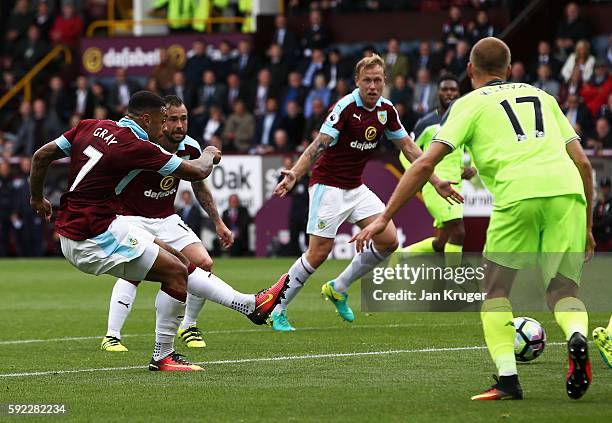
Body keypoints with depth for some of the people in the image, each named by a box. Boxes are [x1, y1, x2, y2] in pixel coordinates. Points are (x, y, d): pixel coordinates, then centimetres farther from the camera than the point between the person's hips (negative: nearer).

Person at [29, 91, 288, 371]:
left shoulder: (91, 127, 5)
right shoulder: (136, 146, -17)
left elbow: (42, 155, 8)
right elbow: (197, 172, -9)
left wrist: (37, 198, 22)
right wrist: (210, 155, 13)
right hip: (93, 238, -9)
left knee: (174, 259, 14)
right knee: (175, 271, -4)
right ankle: (162, 356, 3)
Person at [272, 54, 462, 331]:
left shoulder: (386, 110, 0)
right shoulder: (345, 107, -20)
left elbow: (408, 147, 11)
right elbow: (318, 145, -26)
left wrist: (436, 182, 8)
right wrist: (295, 174, -41)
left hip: (356, 188, 7)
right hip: (328, 186, -7)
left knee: (388, 241, -3)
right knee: (319, 253, -11)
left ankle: (338, 288, 16)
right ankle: (277, 311, 3)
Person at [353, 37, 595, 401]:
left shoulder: (470, 103, 17)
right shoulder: (542, 97, 29)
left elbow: (426, 163, 6)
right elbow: (583, 162, 23)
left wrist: (385, 218, 9)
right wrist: (587, 227, 30)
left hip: (519, 194, -3)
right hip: (567, 192, 3)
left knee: (496, 288, 14)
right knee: (563, 289, 14)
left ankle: (507, 379, 1)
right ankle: (577, 336, -19)